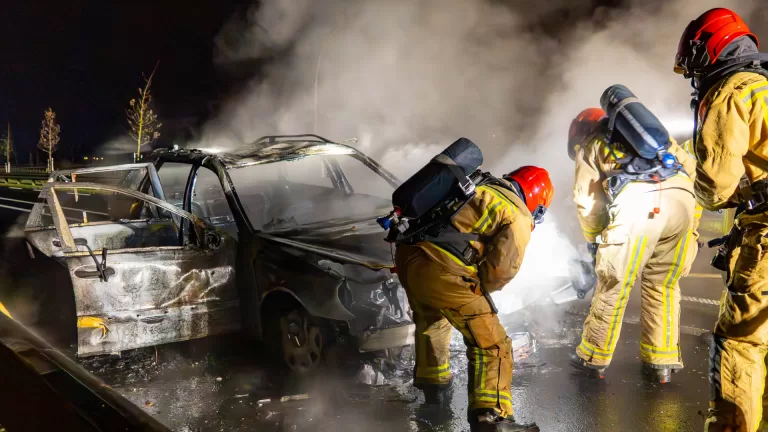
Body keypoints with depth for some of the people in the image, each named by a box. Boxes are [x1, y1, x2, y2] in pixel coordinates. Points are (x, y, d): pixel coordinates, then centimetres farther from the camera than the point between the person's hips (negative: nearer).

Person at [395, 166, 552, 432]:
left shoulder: (475, 186, 24)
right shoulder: (518, 218, 3)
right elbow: (502, 270, -6)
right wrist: (476, 287, 12)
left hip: (407, 254, 8)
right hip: (440, 272, -8)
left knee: (431, 320, 34)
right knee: (491, 344, 3)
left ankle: (432, 381, 49)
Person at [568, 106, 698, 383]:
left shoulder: (590, 146, 26)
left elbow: (588, 203, 17)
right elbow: (690, 167, 28)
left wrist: (594, 241, 32)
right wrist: (689, 224, 29)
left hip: (637, 203, -4)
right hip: (681, 199, 4)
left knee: (614, 286, 9)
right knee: (663, 285, 19)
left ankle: (593, 357, 21)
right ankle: (662, 362, 22)